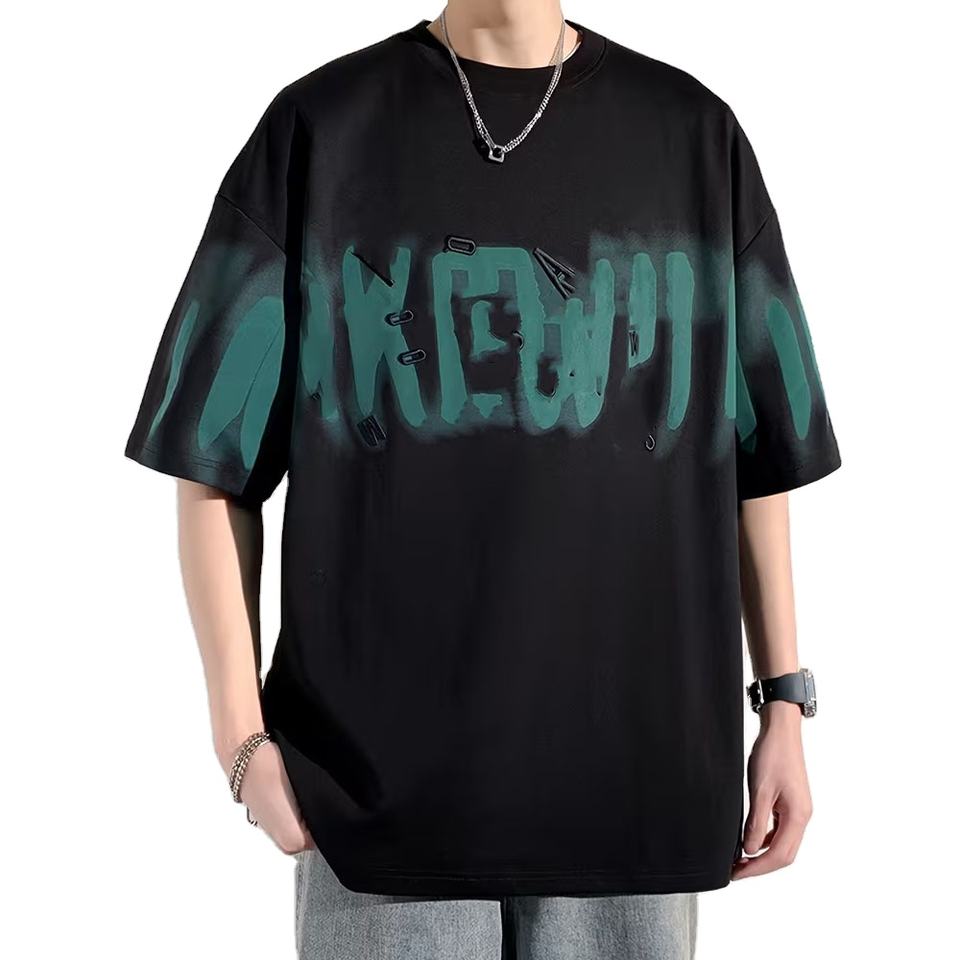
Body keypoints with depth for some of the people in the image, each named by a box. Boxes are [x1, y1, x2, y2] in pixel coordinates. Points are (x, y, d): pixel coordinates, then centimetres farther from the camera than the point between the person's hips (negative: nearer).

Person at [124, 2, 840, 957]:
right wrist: (241, 729, -4)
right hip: (384, 775, -1)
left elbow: (755, 451, 8)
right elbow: (217, 460, 1)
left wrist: (783, 702, 7)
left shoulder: (694, 134, 5)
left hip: (633, 767, 2)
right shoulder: (316, 130, 1)